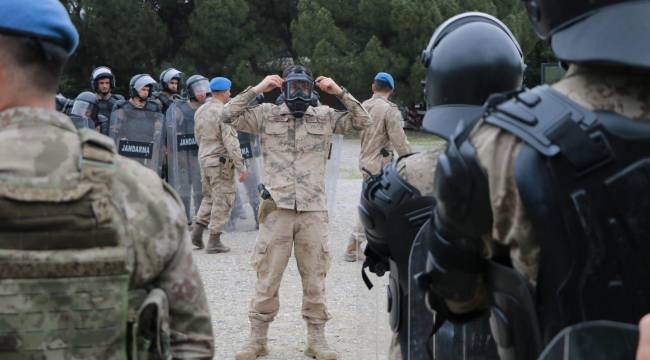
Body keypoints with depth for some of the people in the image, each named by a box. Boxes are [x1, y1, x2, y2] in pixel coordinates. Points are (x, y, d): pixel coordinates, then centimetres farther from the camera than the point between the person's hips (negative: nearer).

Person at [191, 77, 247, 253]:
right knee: (222, 201, 0)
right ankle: (214, 241, 1)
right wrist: (241, 167, -16)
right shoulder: (223, 112, -16)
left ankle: (198, 229, 11)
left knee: (209, 197, 22)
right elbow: (230, 142, -19)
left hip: (204, 159, 8)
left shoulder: (200, 111, 8)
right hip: (221, 161, -7)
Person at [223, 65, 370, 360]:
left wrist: (339, 92, -2)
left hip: (313, 211, 1)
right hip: (276, 209, -1)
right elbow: (228, 116, -3)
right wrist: (257, 89, -7)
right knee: (267, 280, 4)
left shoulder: (325, 117, 8)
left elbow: (362, 121, 5)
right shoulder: (267, 115, 4)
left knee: (315, 280, 8)